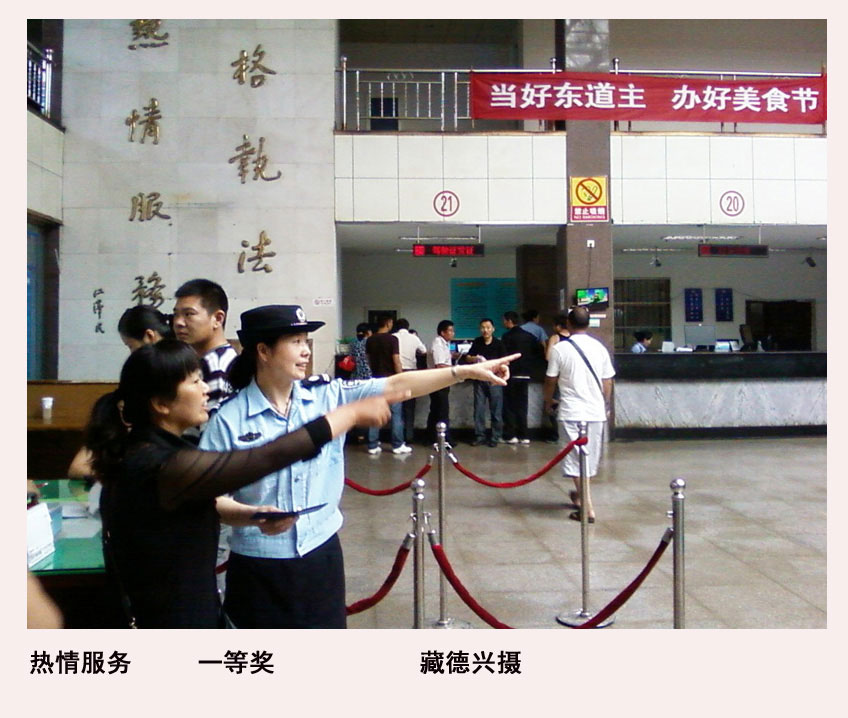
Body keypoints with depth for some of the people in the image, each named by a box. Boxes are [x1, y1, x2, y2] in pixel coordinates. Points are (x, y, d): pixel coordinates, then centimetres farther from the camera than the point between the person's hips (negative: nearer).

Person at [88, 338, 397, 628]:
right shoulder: (166, 467, -29)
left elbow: (196, 503, 14)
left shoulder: (138, 451, 2)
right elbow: (270, 456, -28)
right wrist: (355, 412, -18)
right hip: (175, 620, -10)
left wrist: (252, 516, -5)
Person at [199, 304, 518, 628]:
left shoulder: (327, 395, -3)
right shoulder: (230, 418, -12)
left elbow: (395, 386, -9)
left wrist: (467, 371, -14)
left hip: (321, 553, 4)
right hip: (260, 565, -3)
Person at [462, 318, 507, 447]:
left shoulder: (498, 344, -2)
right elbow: (467, 358, 13)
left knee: (496, 410, 1)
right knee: (479, 408, 5)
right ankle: (479, 436, 14)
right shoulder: (477, 342, 7)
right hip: (480, 379, 3)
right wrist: (474, 358, -8)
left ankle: (495, 437, 10)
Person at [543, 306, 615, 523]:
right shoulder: (599, 348, 3)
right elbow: (608, 382, 8)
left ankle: (587, 509, -4)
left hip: (571, 412, -4)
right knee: (590, 457, 18)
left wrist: (548, 400, 18)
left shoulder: (560, 348, -7)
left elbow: (551, 380, 0)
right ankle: (580, 495, 38)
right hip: (596, 412, 4)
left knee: (577, 458, -1)